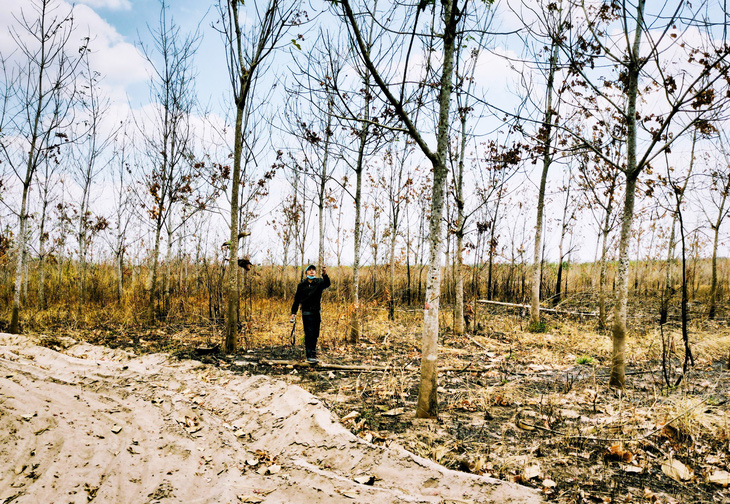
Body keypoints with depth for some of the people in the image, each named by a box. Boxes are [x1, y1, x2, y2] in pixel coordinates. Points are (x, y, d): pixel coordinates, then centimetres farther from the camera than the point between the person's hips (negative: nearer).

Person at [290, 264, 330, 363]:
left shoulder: (319, 282, 4)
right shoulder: (302, 285, 3)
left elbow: (327, 284, -19)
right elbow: (297, 299, 7)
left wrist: (325, 275, -39)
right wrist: (294, 312, 3)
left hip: (317, 312, 2)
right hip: (306, 312, -2)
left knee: (315, 334, 9)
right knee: (309, 334, -8)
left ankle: (313, 353, 23)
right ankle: (310, 356, -7)